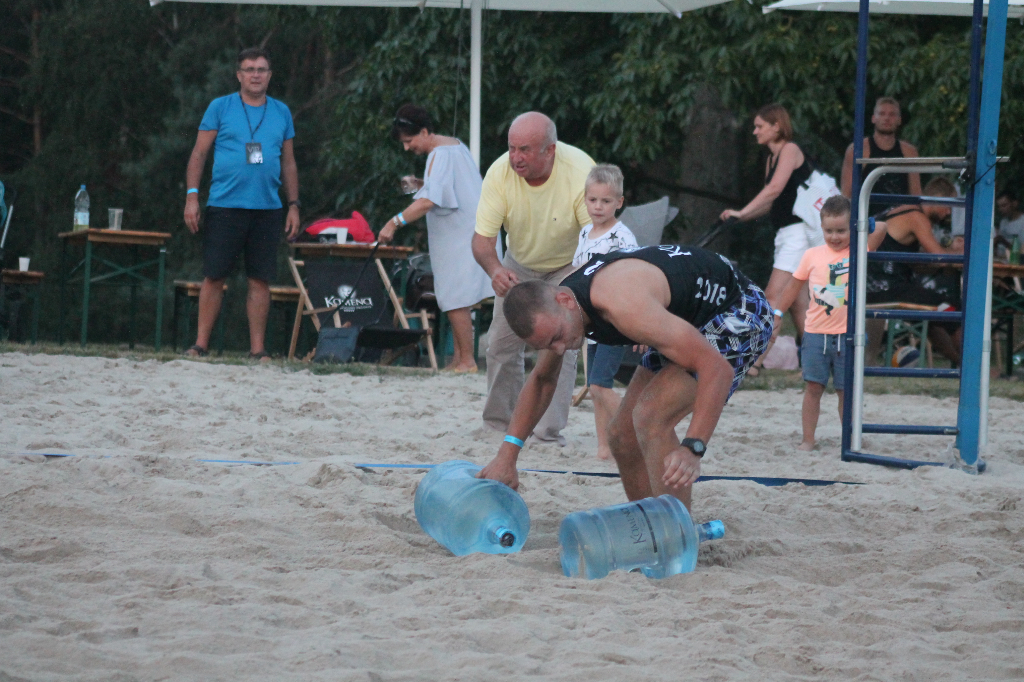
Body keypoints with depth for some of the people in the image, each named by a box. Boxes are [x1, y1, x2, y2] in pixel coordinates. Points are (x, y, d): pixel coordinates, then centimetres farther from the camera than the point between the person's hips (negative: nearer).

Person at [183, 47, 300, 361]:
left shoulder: (281, 112, 13)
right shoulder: (220, 107, 5)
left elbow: (288, 162, 17)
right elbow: (199, 153, 4)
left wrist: (293, 205, 10)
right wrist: (192, 196, -5)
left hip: (267, 208, 2)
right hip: (224, 205, -2)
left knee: (260, 279, 1)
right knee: (214, 277, -2)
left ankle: (257, 349, 5)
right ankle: (201, 344, 5)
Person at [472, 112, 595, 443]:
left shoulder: (581, 172, -34)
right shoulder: (500, 173, -26)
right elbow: (482, 237, -25)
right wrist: (495, 269, -47)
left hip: (569, 265, -3)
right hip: (519, 264, 3)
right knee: (501, 342, 1)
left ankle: (549, 430, -14)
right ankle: (499, 422, 19)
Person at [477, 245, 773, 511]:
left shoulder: (624, 305, -39)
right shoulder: (551, 313, -10)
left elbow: (717, 367, -41)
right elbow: (542, 379, 13)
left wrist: (692, 448, -50)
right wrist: (507, 454, 7)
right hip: (689, 319, 9)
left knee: (651, 418, -25)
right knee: (623, 434, 7)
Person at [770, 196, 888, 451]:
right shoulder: (812, 255, 4)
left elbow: (880, 228, -14)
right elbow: (794, 287, 14)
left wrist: (857, 226, -7)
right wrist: (775, 310, 17)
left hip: (847, 334, -1)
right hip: (816, 333, 1)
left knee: (845, 390, 4)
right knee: (813, 386, 0)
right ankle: (808, 439, 5)